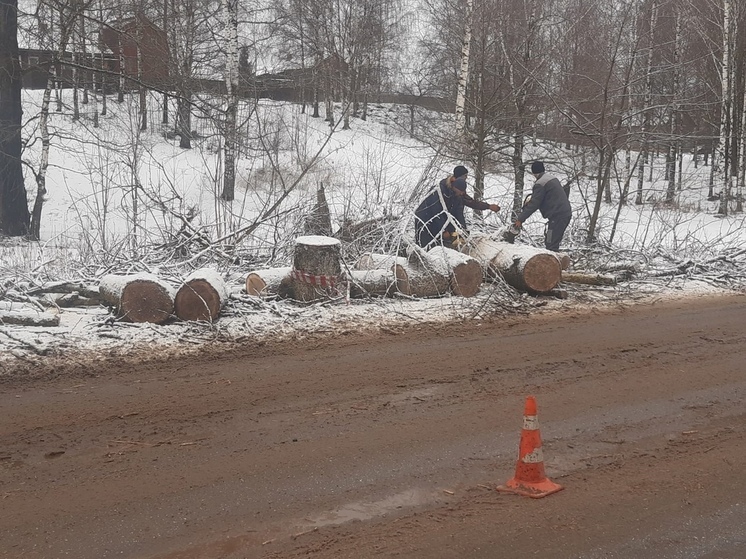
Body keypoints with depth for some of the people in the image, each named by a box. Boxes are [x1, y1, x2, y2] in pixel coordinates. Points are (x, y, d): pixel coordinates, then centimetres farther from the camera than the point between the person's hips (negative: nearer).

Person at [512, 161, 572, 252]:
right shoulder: (552, 178, 17)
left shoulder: (540, 184, -12)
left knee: (551, 245, -8)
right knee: (554, 243, 17)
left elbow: (534, 204, -15)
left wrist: (520, 219, -11)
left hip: (557, 216, -10)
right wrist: (531, 200, 28)